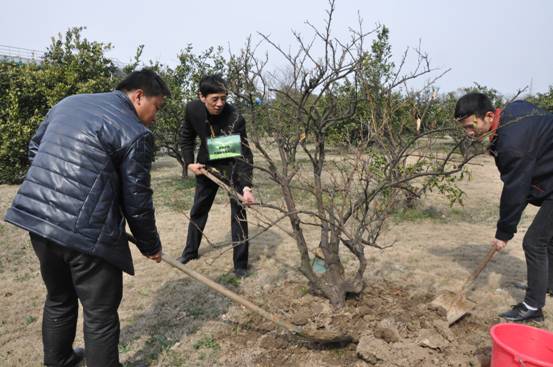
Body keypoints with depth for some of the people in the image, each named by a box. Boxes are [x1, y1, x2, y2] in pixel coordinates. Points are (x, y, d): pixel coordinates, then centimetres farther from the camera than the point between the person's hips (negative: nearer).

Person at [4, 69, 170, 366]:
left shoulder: (69, 102, 14)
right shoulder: (136, 133, -8)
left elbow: (35, 148, 22)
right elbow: (136, 201, -6)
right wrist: (150, 245, 8)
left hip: (34, 217, 8)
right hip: (86, 232, -8)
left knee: (59, 300, 27)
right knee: (101, 314, 9)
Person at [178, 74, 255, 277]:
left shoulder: (234, 118, -31)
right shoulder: (193, 109, -18)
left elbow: (244, 154, -33)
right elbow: (186, 137, 1)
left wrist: (246, 186, -44)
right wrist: (189, 162, -9)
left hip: (232, 166, -4)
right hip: (207, 165, 4)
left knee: (238, 213, -6)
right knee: (198, 209, 15)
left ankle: (240, 264, 7)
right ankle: (190, 251, 36)